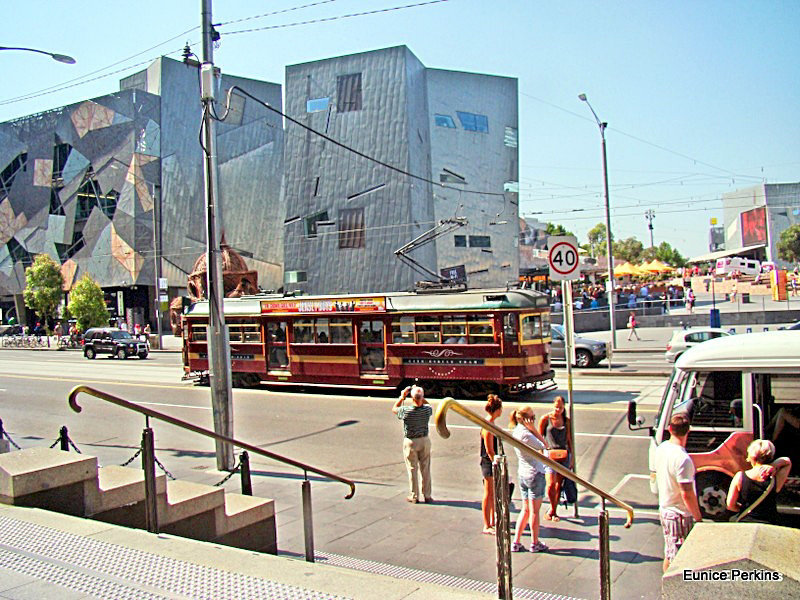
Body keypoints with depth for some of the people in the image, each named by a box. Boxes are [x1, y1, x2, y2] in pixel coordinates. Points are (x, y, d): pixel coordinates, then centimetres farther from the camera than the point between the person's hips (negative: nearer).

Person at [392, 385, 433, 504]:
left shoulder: (406, 411, -20)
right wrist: (421, 395, 7)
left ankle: (414, 496, 15)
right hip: (424, 441, 2)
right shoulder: (427, 409, -13)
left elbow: (394, 409, 2)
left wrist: (402, 396, 3)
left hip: (410, 442, -2)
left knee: (412, 469, 8)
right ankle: (427, 496, 18)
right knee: (425, 469, 11)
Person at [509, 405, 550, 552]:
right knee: (534, 511, 5)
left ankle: (516, 542, 16)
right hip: (535, 474, -9)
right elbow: (544, 446, -13)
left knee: (525, 510, 15)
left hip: (522, 474, 9)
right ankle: (535, 543, 17)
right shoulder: (525, 434, -21)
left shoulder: (515, 432, 7)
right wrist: (534, 429, -13)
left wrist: (532, 430, 3)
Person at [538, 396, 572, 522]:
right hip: (549, 455, -3)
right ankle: (552, 508, 12)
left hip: (564, 455, 3)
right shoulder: (545, 419, -2)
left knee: (559, 485, 6)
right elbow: (539, 438, 2)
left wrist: (572, 457, 11)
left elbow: (568, 440, 14)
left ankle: (553, 511, 21)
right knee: (550, 484, -14)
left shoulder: (566, 421, 8)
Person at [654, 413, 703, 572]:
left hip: (664, 510, 8)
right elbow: (687, 494, -24)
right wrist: (698, 517, -12)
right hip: (680, 515, -8)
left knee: (669, 555, 22)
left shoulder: (660, 449, 0)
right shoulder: (682, 459, -27)